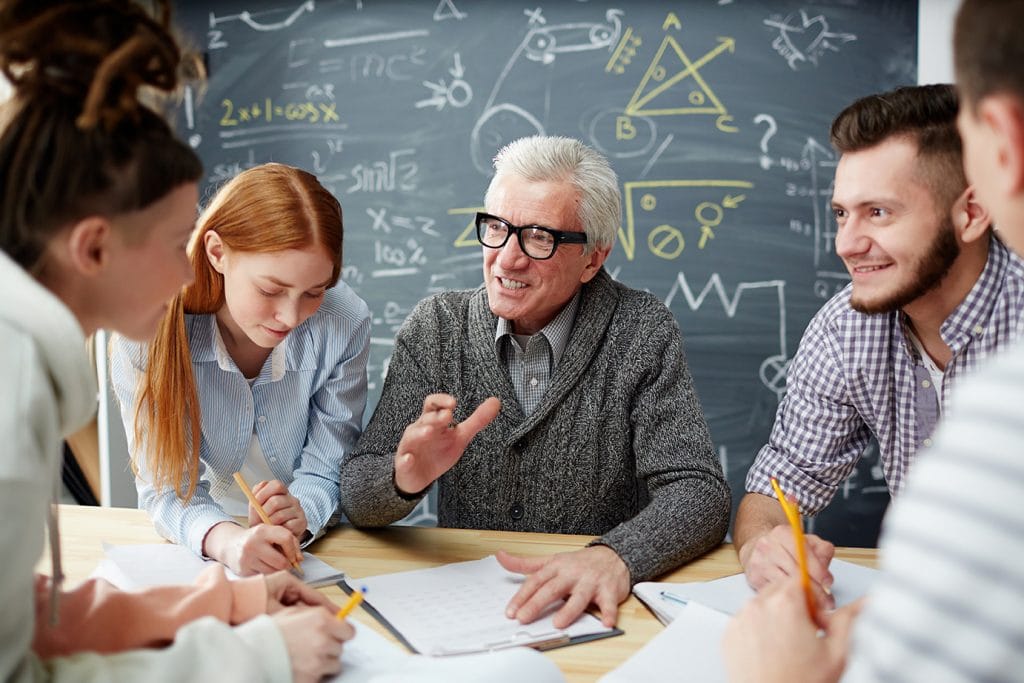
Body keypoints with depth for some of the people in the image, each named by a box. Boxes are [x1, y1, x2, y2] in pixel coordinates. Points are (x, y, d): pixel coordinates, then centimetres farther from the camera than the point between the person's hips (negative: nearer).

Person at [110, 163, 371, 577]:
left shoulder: (344, 324, -17)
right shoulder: (149, 330, -19)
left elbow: (325, 470, -8)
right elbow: (165, 487, -16)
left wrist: (299, 516, -30)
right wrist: (227, 540, -37)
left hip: (311, 548, -1)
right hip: (195, 552, 1)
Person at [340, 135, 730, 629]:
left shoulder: (640, 333, -9)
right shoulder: (435, 327, -4)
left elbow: (699, 493, -12)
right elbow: (358, 499, -4)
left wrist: (615, 556, -31)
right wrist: (404, 479, -27)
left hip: (592, 610, 1)